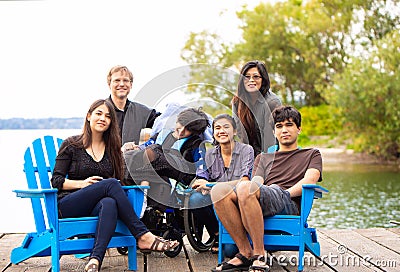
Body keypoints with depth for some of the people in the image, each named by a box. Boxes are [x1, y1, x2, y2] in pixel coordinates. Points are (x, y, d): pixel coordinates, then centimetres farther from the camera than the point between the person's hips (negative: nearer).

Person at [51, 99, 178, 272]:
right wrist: (83, 183, -13)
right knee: (111, 184, -31)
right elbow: (56, 181, 2)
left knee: (109, 204, -37)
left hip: (98, 206, 3)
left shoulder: (112, 148, 19)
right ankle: (143, 236, -31)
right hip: (67, 207, -3)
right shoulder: (71, 145, 7)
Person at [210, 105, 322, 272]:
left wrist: (284, 193, -9)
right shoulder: (263, 158, 36)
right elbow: (257, 181, 16)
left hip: (289, 204, -4)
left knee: (245, 188, -36)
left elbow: (310, 180, 5)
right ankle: (245, 253, -24)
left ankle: (259, 255, -30)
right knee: (219, 190, -26)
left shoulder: (312, 155, 26)